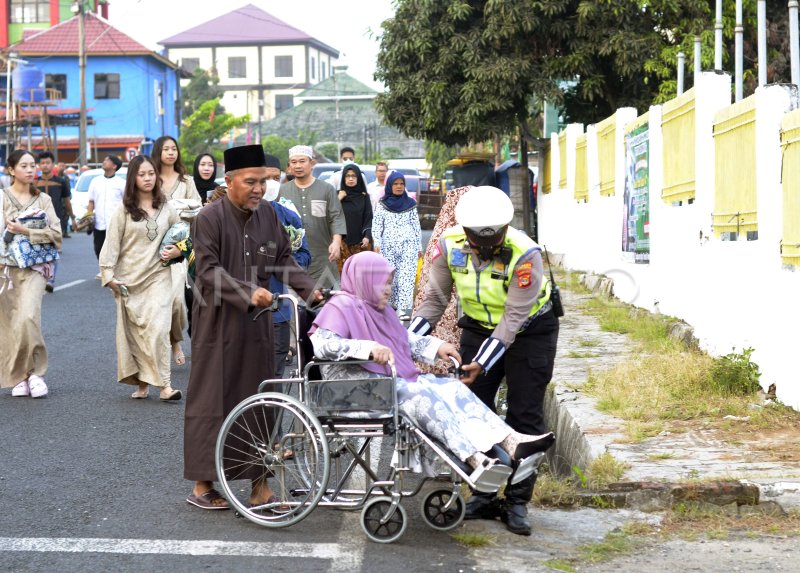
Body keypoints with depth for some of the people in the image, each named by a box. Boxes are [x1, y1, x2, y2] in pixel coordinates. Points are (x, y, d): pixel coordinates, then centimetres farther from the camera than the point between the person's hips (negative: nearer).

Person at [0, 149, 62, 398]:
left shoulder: (43, 199, 8)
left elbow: (56, 233, -1)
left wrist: (25, 231, -12)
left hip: (35, 267, 0)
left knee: (27, 318, -19)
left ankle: (35, 372, -7)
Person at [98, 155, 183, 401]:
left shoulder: (166, 208, 7)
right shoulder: (123, 210, 1)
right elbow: (111, 243, -1)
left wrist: (178, 250, 1)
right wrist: (108, 274, -7)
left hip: (158, 276, 0)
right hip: (129, 278, 0)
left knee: (158, 329, -12)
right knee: (134, 332, 3)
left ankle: (164, 384, -12)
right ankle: (141, 383, 12)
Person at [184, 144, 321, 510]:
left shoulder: (268, 214, 8)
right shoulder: (209, 218, -9)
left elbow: (284, 259, 11)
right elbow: (209, 268, -16)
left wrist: (310, 289, -5)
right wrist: (248, 293, -28)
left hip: (257, 323, 5)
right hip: (218, 322, -5)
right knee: (213, 399, 1)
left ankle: (260, 483, 15)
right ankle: (202, 483, 10)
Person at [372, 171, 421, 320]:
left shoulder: (410, 204, 8)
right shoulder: (382, 204, 7)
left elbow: (416, 226, 9)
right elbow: (376, 224, 3)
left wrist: (419, 246, 8)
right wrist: (377, 243, -7)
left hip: (408, 244, -1)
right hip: (388, 245, 1)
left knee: (406, 276, -10)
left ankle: (403, 308, -15)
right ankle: (394, 303, 18)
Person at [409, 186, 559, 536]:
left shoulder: (524, 254, -31)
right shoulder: (450, 245, -17)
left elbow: (514, 317, -29)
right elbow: (435, 300, -7)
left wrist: (484, 361, -34)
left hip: (528, 332, -4)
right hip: (479, 327, 4)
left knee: (524, 417, -4)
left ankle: (517, 501, 3)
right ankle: (483, 495, 12)